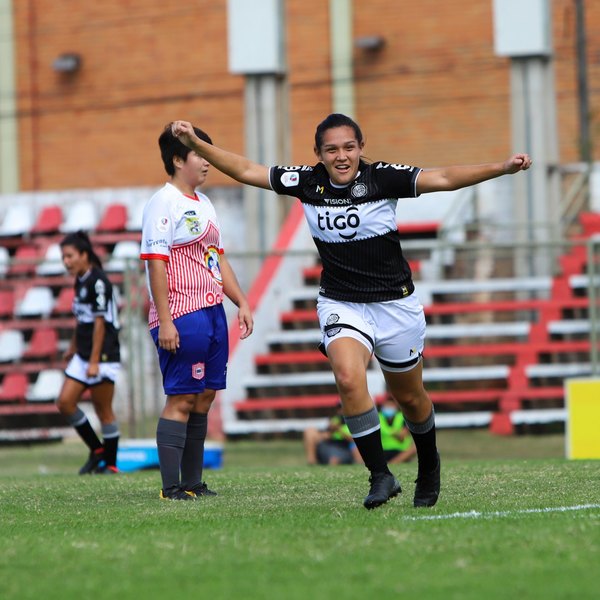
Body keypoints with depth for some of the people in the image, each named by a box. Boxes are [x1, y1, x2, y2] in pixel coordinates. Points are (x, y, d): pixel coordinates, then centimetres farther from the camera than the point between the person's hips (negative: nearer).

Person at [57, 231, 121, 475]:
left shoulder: (98, 282, -16)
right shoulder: (80, 281, 11)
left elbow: (99, 322, -18)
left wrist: (94, 361, -19)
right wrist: (73, 347, 29)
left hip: (103, 356, -9)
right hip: (83, 355, 9)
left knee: (103, 410, -2)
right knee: (65, 402, 1)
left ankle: (110, 464, 8)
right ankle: (97, 449, 14)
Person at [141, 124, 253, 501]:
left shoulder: (204, 205, 18)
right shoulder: (163, 204, -9)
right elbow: (156, 264, -14)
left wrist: (242, 303, 19)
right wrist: (164, 321, -19)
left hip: (212, 312, 9)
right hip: (181, 315, -9)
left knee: (204, 397, 9)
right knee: (182, 398, -9)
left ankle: (192, 482, 14)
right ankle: (171, 486, -7)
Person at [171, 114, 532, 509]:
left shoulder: (382, 178, -14)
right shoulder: (307, 182, -6)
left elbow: (443, 178, -21)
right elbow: (245, 170, 1)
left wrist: (502, 168, -33)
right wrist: (195, 144, -6)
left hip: (395, 303, -1)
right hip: (341, 305, 1)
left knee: (409, 397, 13)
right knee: (348, 378, -26)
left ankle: (429, 466, 42)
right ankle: (381, 475, -17)